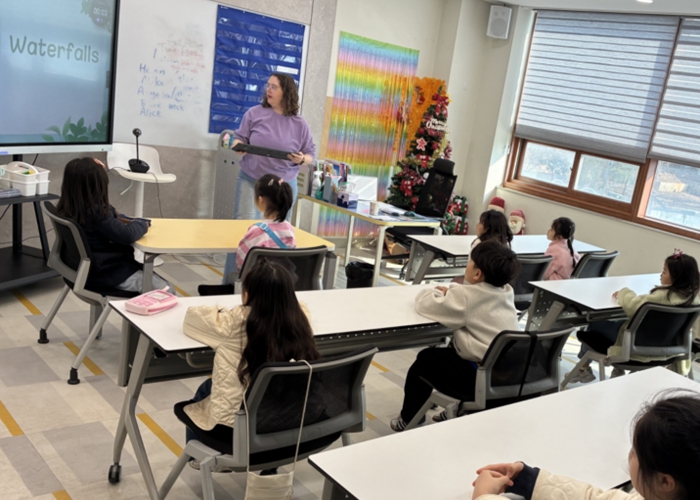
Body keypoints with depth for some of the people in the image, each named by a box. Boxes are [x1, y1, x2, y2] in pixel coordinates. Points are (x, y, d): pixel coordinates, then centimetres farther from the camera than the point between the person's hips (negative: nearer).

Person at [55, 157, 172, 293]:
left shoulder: (67, 208, 1)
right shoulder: (95, 213, -28)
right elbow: (127, 235, -31)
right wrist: (141, 224, -8)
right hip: (106, 274, -10)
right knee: (166, 291, -10)